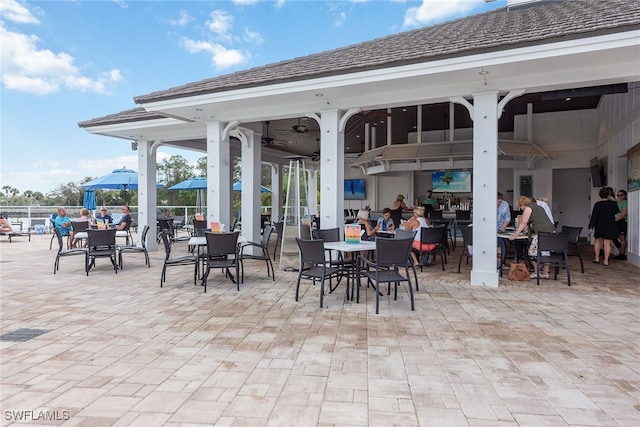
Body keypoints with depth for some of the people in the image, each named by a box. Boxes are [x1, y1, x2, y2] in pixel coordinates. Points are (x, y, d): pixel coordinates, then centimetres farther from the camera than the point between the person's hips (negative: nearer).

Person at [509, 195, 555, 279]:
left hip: (542, 232, -9)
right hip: (551, 231, 9)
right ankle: (545, 273, 18)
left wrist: (515, 236, -4)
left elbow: (523, 223, -5)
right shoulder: (537, 207, 25)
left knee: (533, 251, 2)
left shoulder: (528, 208, -1)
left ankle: (536, 273, 8)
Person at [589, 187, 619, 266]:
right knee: (607, 243, 1)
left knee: (598, 241, 15)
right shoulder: (613, 203, -4)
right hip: (610, 226, 1)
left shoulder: (597, 204, -10)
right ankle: (606, 260, 0)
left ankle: (597, 258, 21)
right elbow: (617, 212, 17)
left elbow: (594, 216, -11)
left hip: (599, 226, -1)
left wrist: (591, 227, -7)